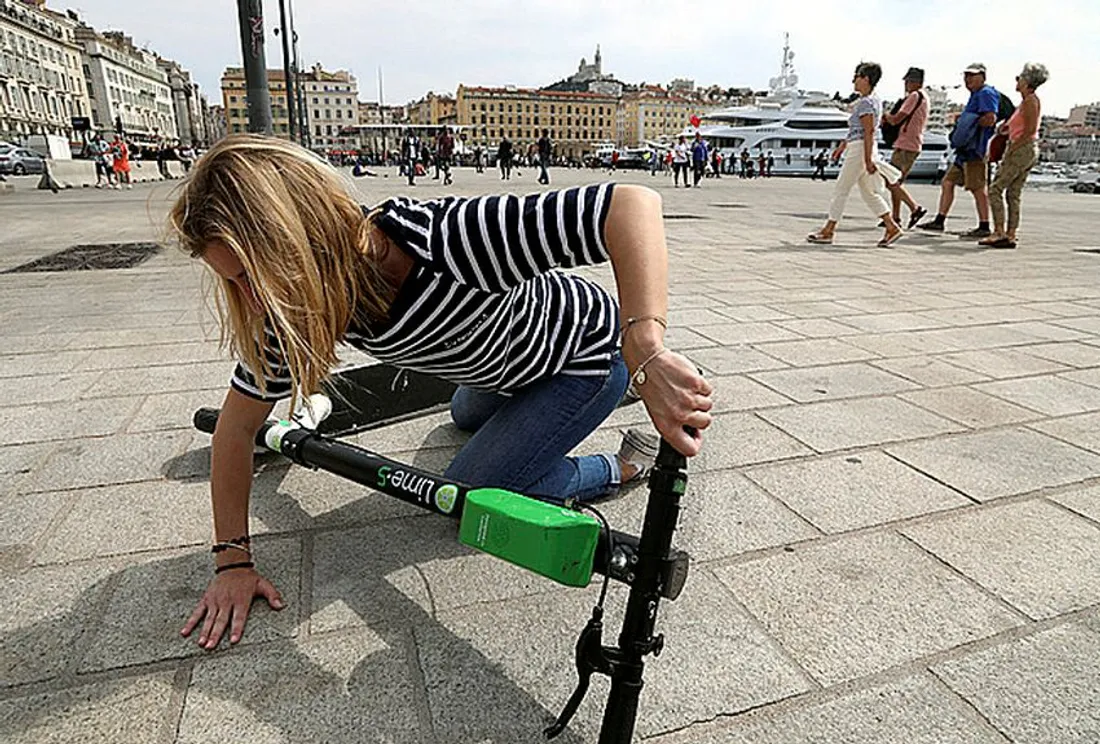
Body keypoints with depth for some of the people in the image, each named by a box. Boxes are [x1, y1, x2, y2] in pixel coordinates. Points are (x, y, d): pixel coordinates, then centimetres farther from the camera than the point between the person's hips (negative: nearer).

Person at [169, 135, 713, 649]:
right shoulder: (298, 305, -21)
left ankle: (626, 467, 9)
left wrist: (646, 356, -59)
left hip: (589, 348, -7)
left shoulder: (444, 239, -44)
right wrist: (233, 559, -7)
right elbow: (238, 422, -9)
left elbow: (634, 203, -48)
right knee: (467, 418, 36)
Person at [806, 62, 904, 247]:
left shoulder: (865, 103, -15)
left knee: (841, 190, -2)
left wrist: (868, 160, -23)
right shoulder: (873, 100, 15)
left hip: (860, 150, -10)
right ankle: (892, 227, 10)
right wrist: (842, 146, 27)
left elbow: (869, 132, -20)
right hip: (860, 150, 10)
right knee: (869, 192, 12)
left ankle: (828, 231, 5)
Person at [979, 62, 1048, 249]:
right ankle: (1010, 235, 5)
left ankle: (999, 233, -17)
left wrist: (1013, 148, -15)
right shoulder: (1027, 101, 18)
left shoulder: (1030, 100, -10)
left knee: (995, 189, -12)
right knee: (1013, 194, 7)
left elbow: (1030, 129, -17)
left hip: (1022, 149, -10)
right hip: (1028, 151, 10)